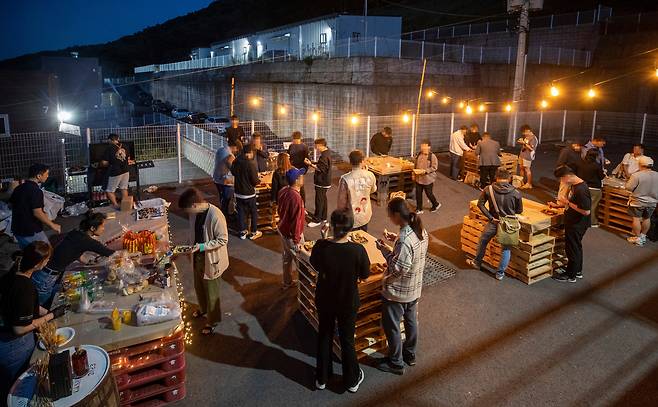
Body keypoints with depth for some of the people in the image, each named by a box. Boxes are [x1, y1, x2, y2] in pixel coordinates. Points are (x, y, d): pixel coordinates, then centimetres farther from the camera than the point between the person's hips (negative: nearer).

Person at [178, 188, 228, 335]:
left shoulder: (215, 216, -30)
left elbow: (223, 240, -23)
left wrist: (202, 246, -28)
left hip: (211, 260, -7)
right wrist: (192, 247, 2)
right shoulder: (194, 213, -6)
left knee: (211, 291, 11)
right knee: (198, 287, 27)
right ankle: (203, 309, 53)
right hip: (198, 257, 8)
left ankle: (213, 320, 32)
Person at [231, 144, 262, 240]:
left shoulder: (236, 161, -4)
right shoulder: (251, 163, -22)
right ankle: (254, 232, 20)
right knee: (254, 212, 12)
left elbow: (233, 172, 16)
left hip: (238, 192, 5)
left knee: (241, 212, 15)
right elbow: (255, 181, -19)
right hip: (249, 193, -5)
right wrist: (259, 181, 2)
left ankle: (243, 232, 24)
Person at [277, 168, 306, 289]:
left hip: (282, 228, 9)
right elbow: (296, 220, -29)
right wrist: (296, 240, -23)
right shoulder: (296, 197, -31)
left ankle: (288, 281, 39)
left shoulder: (283, 191, -4)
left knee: (287, 256, 23)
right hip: (291, 234, -9)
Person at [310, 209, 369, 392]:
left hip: (324, 300, 1)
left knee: (324, 337, 23)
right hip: (348, 303, -1)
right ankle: (352, 380, 40)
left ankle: (322, 378, 41)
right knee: (347, 340, 20)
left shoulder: (320, 246, -22)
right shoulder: (357, 250, -27)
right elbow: (364, 275, -9)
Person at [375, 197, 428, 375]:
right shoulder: (421, 230, -6)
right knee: (411, 320, 25)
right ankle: (410, 354, 46)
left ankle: (395, 363, 29)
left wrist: (385, 249, -21)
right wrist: (396, 239, 2)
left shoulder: (404, 240, -33)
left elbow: (398, 269, -29)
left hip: (397, 292, -8)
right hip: (414, 288, 8)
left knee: (391, 326, 12)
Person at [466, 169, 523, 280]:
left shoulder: (489, 189, -13)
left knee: (482, 241, 26)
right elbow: (519, 210, -1)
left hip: (494, 223, 0)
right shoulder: (516, 193, -13)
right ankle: (500, 273, 28)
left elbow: (480, 204, -8)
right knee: (506, 249, 19)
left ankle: (477, 262, 43)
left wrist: (491, 217, -6)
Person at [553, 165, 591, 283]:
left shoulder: (581, 190, -29)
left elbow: (586, 211, -29)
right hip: (573, 223, 10)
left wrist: (568, 203, -24)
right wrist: (565, 202, 3)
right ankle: (578, 271, 39)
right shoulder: (574, 185, 2)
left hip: (577, 225, -10)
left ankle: (570, 275, 22)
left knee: (572, 248, 5)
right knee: (576, 247, 22)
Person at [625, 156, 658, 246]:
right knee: (647, 218, 18)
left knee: (636, 219, 5)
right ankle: (643, 236, 30)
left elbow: (628, 187, -16)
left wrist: (629, 180, 1)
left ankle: (638, 238, 10)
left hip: (638, 202, -5)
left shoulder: (637, 175, -20)